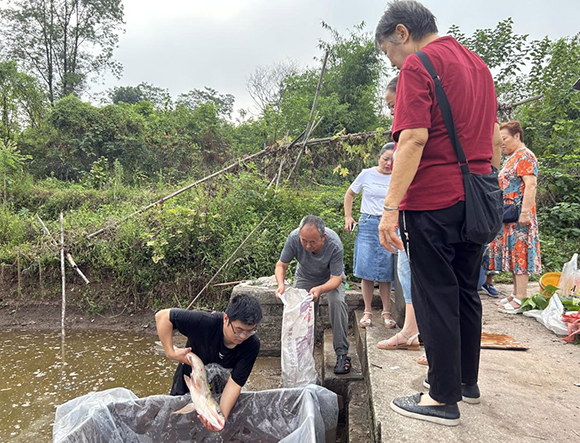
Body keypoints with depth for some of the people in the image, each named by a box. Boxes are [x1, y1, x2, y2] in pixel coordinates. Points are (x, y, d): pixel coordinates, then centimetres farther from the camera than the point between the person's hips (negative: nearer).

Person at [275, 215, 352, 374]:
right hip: (305, 277, 2)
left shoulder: (334, 244, -36)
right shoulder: (294, 237, -30)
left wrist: (319, 289, -52)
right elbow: (281, 265, -18)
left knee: (337, 302, -28)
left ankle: (342, 353, -16)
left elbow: (336, 278, -32)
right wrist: (281, 283, -39)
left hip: (331, 277, -2)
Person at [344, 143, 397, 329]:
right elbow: (349, 194, 13)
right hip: (368, 224, 0)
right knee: (366, 268, -2)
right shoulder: (367, 174, 3)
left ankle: (386, 312, 13)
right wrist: (348, 217, 6)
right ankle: (367, 311, 10)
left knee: (386, 271, 2)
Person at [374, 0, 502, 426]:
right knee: (466, 292, 16)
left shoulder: (418, 64, -7)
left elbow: (413, 139, -20)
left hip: (433, 202, -8)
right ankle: (467, 380, 30)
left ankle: (444, 399, 11)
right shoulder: (477, 64, 19)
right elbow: (495, 139, 22)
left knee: (436, 298, 0)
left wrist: (391, 207, -20)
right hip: (476, 200, 9)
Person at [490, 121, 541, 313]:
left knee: (519, 253, -8)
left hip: (518, 217, -10)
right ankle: (516, 294, 18)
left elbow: (531, 185, -20)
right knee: (512, 253, 11)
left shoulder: (525, 156, -10)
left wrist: (525, 212, -26)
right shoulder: (511, 158, 20)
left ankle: (521, 299, -4)